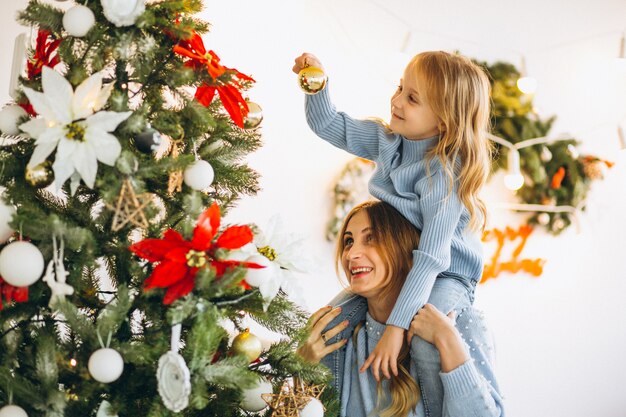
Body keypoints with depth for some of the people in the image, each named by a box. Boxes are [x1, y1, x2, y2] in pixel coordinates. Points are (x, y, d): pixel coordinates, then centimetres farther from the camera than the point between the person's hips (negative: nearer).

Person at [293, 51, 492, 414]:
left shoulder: (445, 170, -27)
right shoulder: (388, 140, -5)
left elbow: (432, 256, -32)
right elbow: (328, 124, 7)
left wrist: (396, 324, -36)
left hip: (445, 276, -7)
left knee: (424, 336, -35)